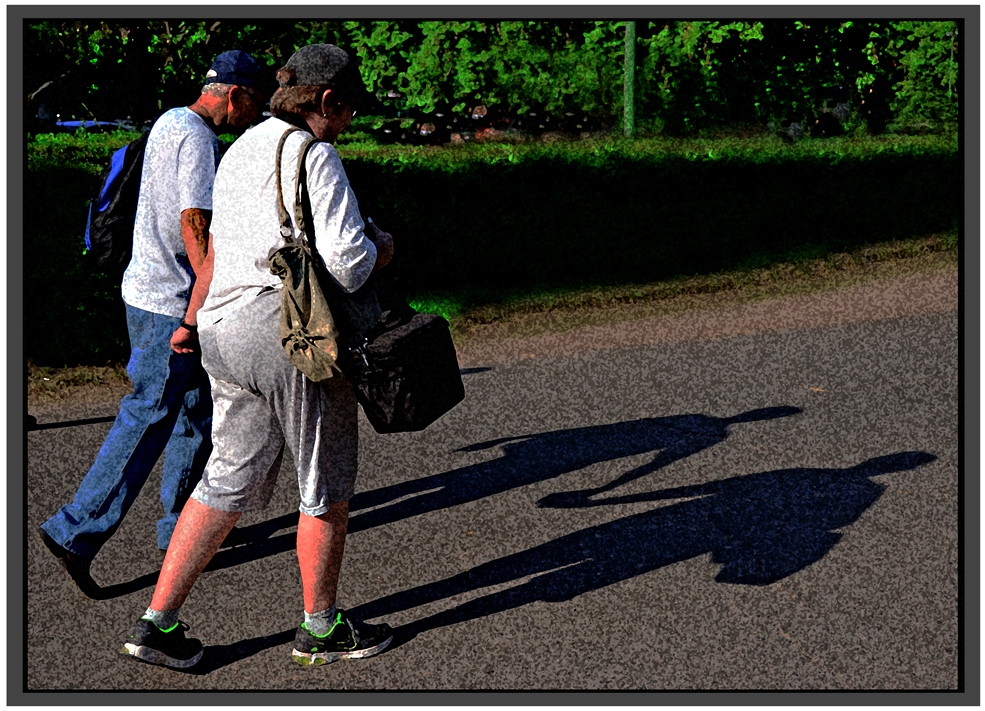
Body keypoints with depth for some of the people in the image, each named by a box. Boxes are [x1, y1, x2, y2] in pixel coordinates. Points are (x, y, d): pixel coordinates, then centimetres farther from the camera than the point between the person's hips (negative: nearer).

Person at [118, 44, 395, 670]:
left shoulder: (241, 153, 15)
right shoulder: (314, 156, -12)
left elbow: (216, 252, 20)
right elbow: (348, 260, -19)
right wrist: (383, 250, 2)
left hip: (227, 334, 8)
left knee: (231, 478, 13)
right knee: (327, 483, 8)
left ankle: (158, 623, 10)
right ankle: (321, 628, 20)